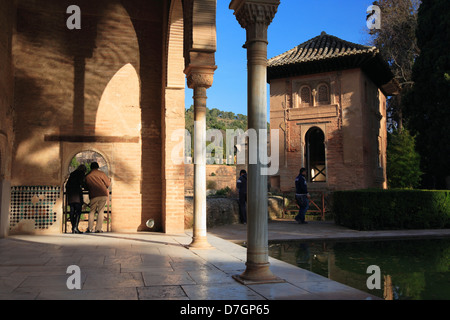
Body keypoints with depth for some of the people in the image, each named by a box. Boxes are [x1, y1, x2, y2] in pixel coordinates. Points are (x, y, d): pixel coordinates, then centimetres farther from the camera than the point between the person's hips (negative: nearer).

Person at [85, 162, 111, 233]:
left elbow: (87, 187, 16)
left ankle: (89, 228, 1)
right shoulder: (101, 173, 3)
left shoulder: (87, 176, 9)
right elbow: (108, 183, 6)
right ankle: (98, 228, -3)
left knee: (92, 211, 10)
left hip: (93, 196, 1)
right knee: (100, 211, 3)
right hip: (103, 194, -1)